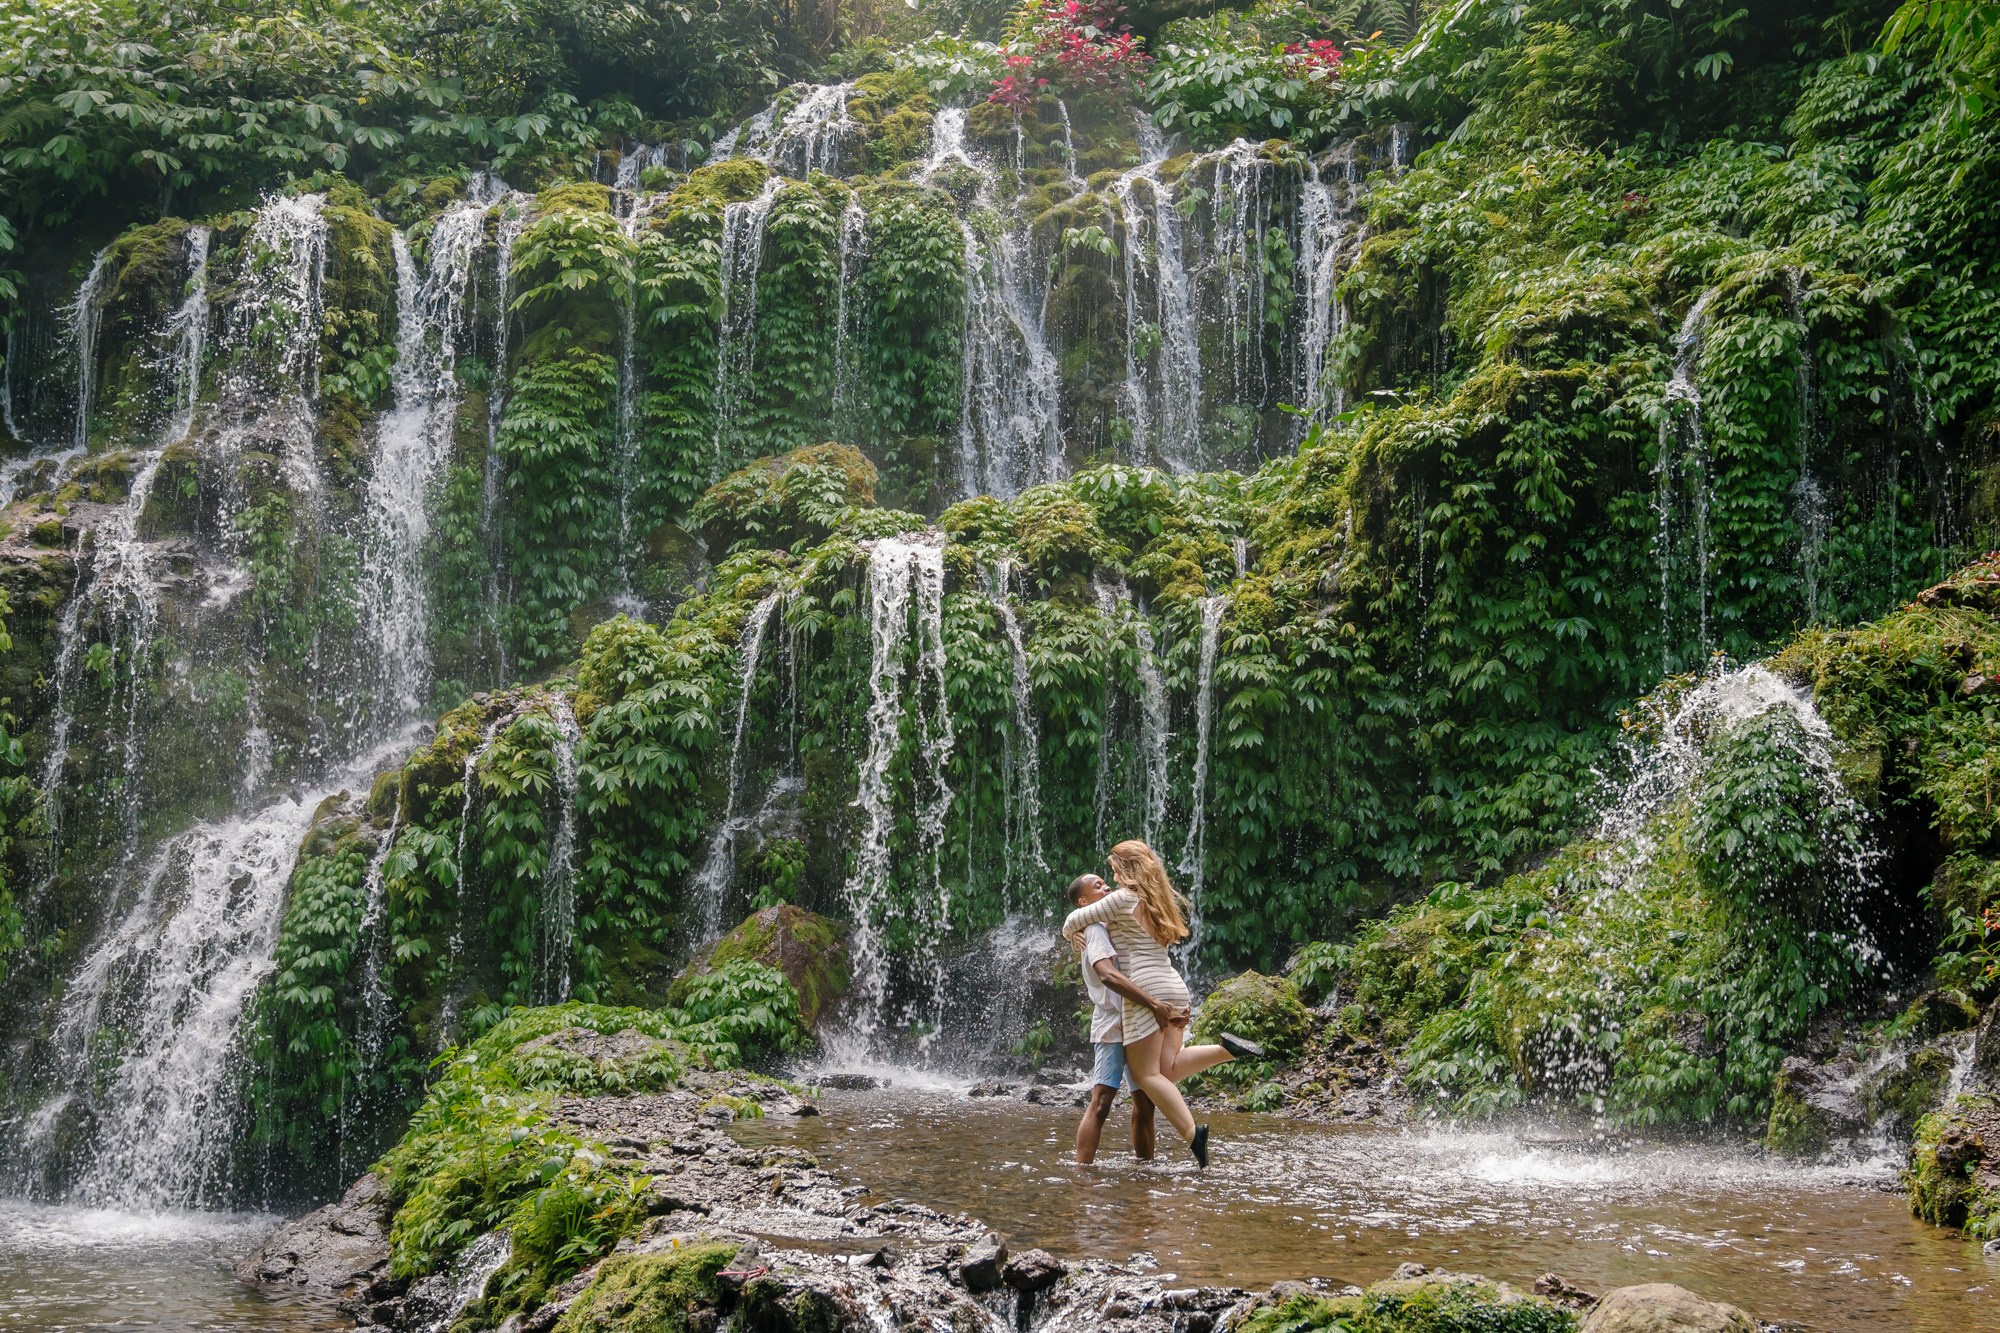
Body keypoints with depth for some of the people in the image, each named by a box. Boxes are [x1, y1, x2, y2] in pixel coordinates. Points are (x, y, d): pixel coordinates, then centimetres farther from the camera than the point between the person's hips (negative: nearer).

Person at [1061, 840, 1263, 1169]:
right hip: (1176, 988, 8)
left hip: (1147, 991, -8)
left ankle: (1192, 1133, -18)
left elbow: (1075, 920, 0)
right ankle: (1225, 1049, -13)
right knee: (1168, 1069, 5)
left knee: (1147, 1074, -4)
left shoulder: (1123, 898, -4)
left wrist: (1070, 933, 22)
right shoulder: (1157, 901, 19)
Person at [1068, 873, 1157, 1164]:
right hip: (1113, 1027, -9)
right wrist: (1155, 1004, -32)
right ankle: (1082, 1171, -22)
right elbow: (1108, 975, -28)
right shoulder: (1095, 930, -10)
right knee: (1101, 1102, -17)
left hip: (1134, 1026, 9)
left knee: (1145, 1101, 11)